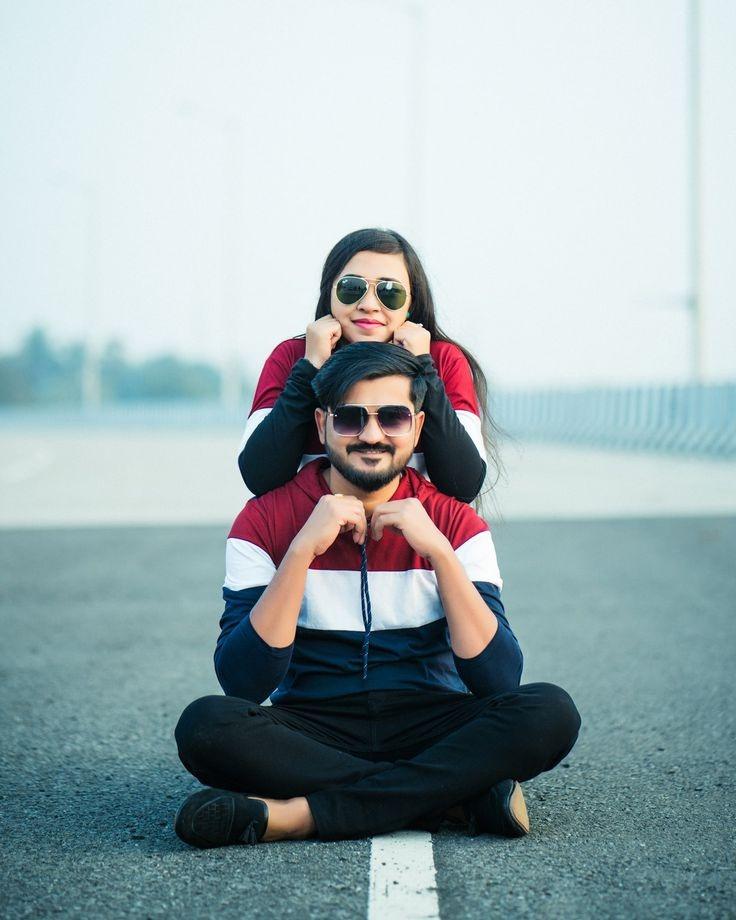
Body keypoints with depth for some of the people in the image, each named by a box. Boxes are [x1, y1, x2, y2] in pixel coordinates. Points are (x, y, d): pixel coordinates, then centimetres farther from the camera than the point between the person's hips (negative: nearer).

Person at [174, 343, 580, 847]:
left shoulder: (453, 521, 2)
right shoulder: (266, 521, -1)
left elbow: (499, 681, -10)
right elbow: (243, 682, -13)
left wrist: (437, 550, -16)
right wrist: (302, 549, -19)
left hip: (430, 732, 1)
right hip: (313, 734, -1)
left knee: (550, 712, -27)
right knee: (206, 724, -31)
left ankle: (295, 814, -28)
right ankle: (458, 797, -25)